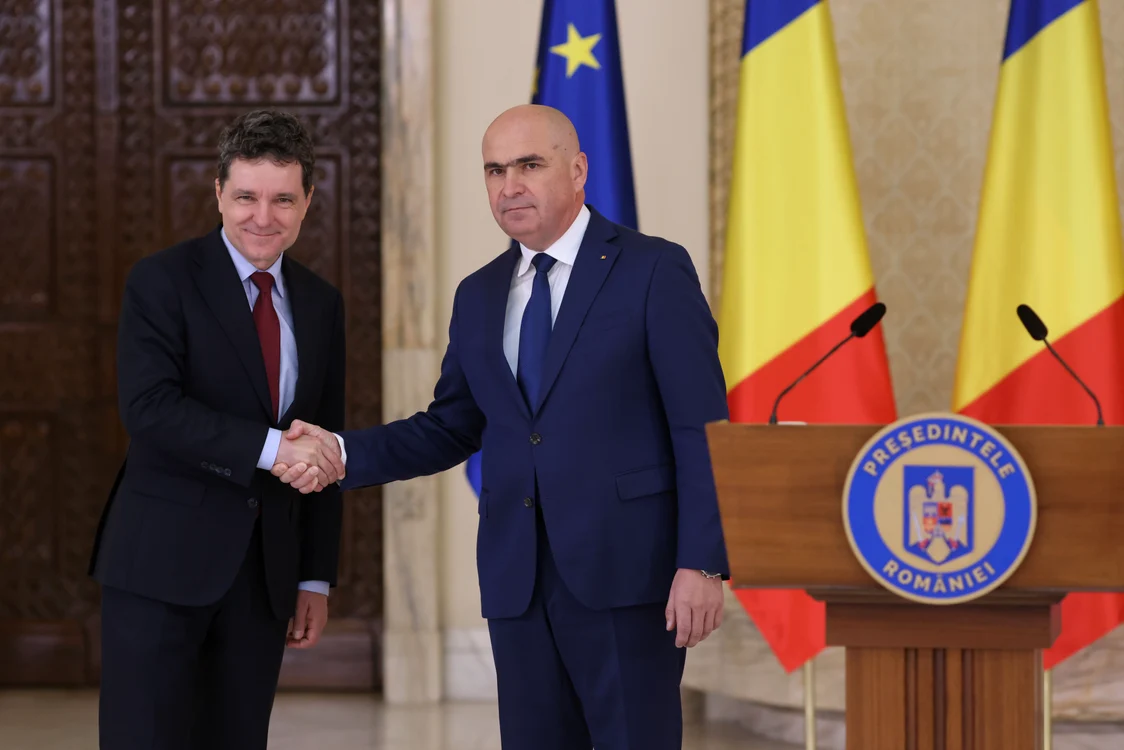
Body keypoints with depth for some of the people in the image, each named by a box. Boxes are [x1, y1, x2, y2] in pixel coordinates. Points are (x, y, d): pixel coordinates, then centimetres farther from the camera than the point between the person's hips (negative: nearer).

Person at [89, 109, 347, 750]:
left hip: (267, 571, 5)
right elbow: (149, 406, -17)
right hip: (165, 559, -5)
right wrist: (269, 447, -24)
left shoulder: (321, 303, 12)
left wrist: (316, 578, 12)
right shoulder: (163, 281, -4)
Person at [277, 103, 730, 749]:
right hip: (518, 582, 5)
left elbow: (702, 429, -7)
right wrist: (343, 453, 3)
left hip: (625, 572, -5)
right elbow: (453, 427, 19)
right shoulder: (478, 297, 15)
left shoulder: (655, 271, -3)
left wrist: (703, 565, -14)